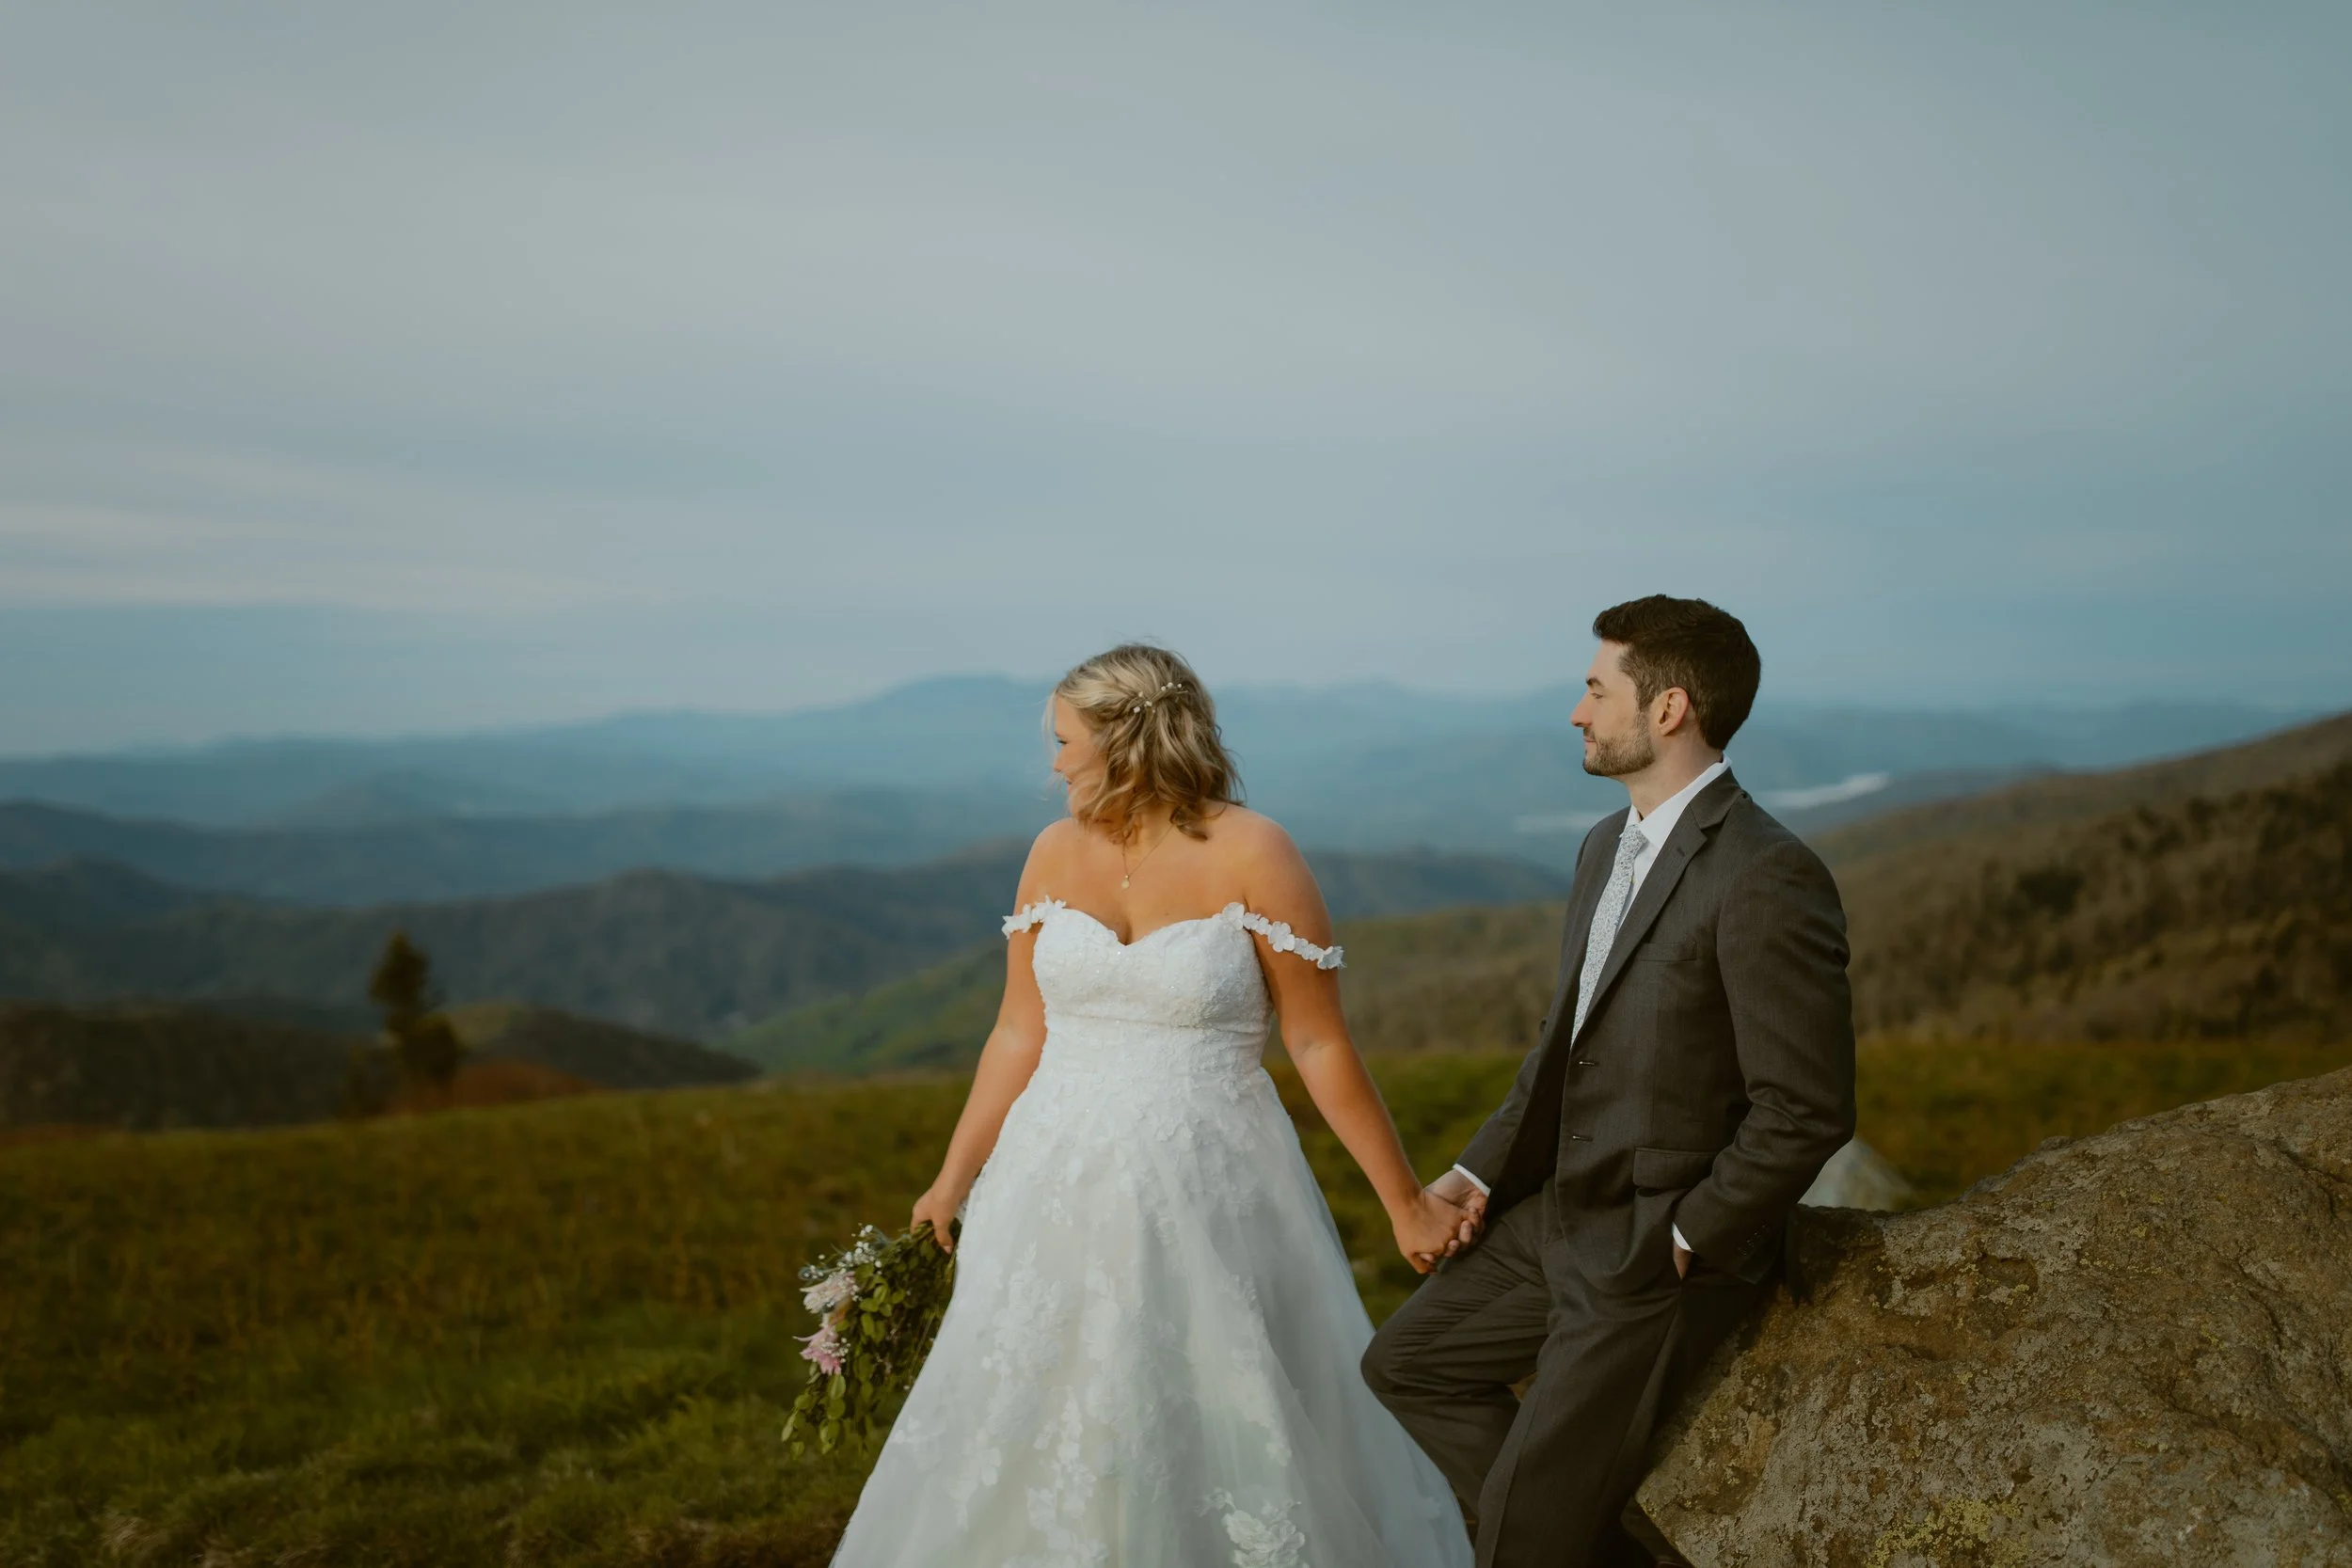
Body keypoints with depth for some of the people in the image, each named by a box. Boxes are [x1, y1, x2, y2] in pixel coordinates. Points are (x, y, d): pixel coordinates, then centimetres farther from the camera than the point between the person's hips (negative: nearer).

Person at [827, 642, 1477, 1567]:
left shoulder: (1251, 854, -10)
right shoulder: (1056, 852, 4)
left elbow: (1320, 1046, -7)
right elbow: (1019, 1036, 10)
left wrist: (1406, 1203, -5)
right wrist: (952, 1182, 12)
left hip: (1203, 1194, -4)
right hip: (1062, 1191, 4)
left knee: (1221, 1441, 5)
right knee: (1038, 1442, 10)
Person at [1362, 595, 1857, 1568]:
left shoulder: (1768, 878, -22)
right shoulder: (1606, 848, 8)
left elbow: (1807, 1111, -22)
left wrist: (1682, 1244, -17)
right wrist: (1483, 1172, 7)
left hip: (1666, 1250, -9)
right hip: (1561, 1214, 9)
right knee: (1406, 1361, 15)